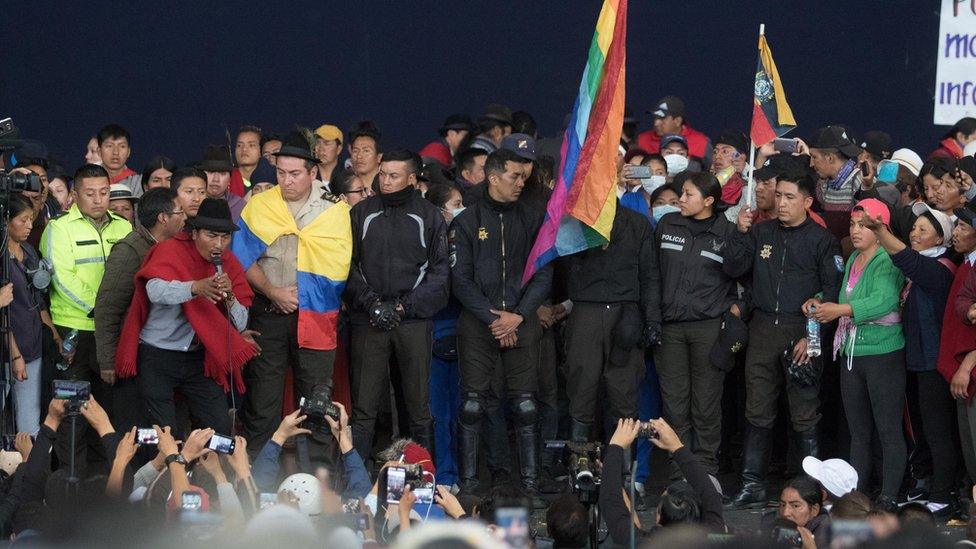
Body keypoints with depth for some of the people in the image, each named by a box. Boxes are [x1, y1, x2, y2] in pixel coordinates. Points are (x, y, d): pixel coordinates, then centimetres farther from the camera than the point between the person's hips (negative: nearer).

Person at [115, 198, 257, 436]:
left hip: (198, 359, 5)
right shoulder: (172, 250, -11)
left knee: (221, 429, 0)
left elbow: (240, 325, -1)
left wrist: (229, 296, -23)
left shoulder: (229, 264, 3)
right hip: (157, 356, -4)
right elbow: (155, 290, -33)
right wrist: (196, 288, -50)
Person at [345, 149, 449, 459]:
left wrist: (403, 306, -8)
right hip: (367, 322, 1)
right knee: (363, 407, -2)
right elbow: (349, 266, 6)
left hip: (414, 320, -1)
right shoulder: (362, 213, 9)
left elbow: (439, 272, 2)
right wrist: (371, 303, -9)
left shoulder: (429, 217, 6)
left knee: (419, 406, 1)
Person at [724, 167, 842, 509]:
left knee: (805, 416, -2)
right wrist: (741, 233, -8)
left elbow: (831, 292, -4)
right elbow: (735, 269, 6)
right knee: (758, 413, 4)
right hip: (763, 328, 4)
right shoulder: (761, 233, 12)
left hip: (801, 332, -4)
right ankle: (752, 486, 7)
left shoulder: (821, 240, 0)